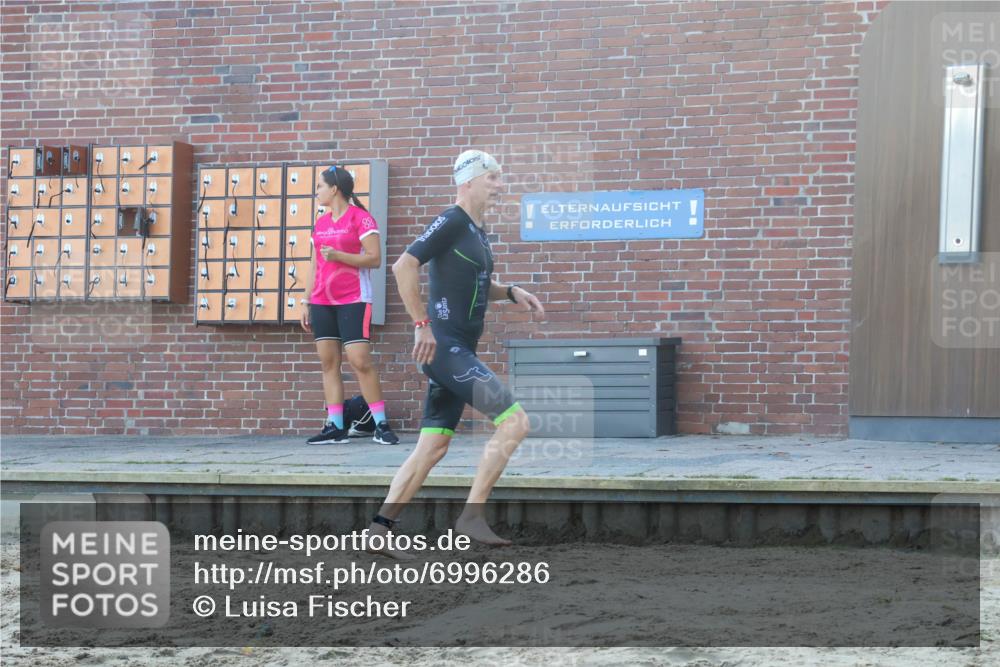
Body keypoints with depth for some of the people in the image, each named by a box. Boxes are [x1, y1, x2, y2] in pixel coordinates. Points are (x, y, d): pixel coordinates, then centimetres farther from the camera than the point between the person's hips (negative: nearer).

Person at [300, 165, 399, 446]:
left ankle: (381, 425, -7)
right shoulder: (320, 222, 15)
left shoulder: (360, 218, -5)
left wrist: (338, 255, -19)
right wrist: (308, 304, 17)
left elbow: (375, 258, -11)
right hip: (322, 302, 7)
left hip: (353, 301, -7)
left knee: (360, 360, -13)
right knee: (328, 361, 2)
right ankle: (335, 427, 3)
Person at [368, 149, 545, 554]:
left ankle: (379, 528, 9)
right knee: (514, 421, -14)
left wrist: (511, 292, 14)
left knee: (433, 447, 8)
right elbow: (404, 267, -19)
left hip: (458, 352, 10)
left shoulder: (478, 231, 18)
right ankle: (473, 515, -11)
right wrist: (422, 324, -20)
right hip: (443, 347, -10)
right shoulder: (451, 222, -10)